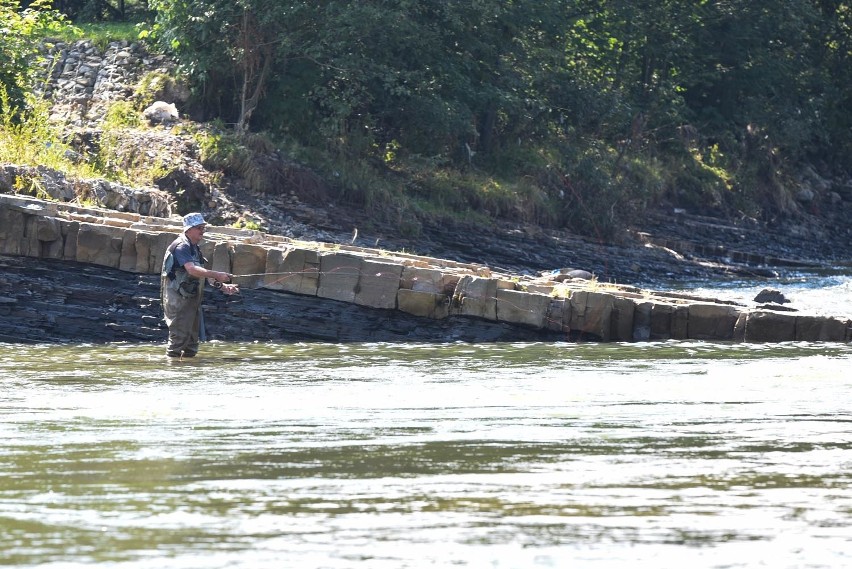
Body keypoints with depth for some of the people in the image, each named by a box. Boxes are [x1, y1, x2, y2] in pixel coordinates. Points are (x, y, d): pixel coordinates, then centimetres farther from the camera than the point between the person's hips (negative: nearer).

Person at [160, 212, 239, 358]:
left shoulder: (194, 248, 17)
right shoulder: (181, 246, -14)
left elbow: (203, 273, 19)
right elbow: (192, 270, -29)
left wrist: (223, 287, 7)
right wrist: (217, 275, -33)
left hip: (191, 298, 10)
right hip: (178, 298, -10)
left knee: (193, 336, 12)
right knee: (179, 336, -11)